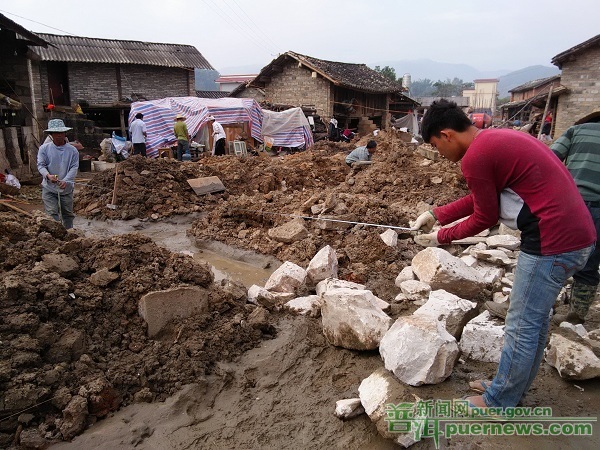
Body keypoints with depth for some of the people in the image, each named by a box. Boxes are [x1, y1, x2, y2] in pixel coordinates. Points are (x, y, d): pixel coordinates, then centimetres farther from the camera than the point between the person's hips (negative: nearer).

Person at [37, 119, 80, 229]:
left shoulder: (72, 150, 0)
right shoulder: (44, 148, 1)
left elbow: (74, 167, -7)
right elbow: (41, 165, -4)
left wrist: (66, 180, -23)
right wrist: (48, 175, -26)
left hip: (67, 188, 1)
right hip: (49, 188, -1)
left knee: (68, 214, 12)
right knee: (52, 214, -9)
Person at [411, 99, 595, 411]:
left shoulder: (475, 157, -17)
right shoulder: (496, 138, 14)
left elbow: (485, 218, -7)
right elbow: (480, 198, 20)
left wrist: (441, 236, 6)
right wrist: (436, 214, 19)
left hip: (552, 243, -10)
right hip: (578, 234, 10)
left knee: (521, 327, 3)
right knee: (535, 318, 20)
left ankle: (498, 404, 21)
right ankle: (515, 388, 37)